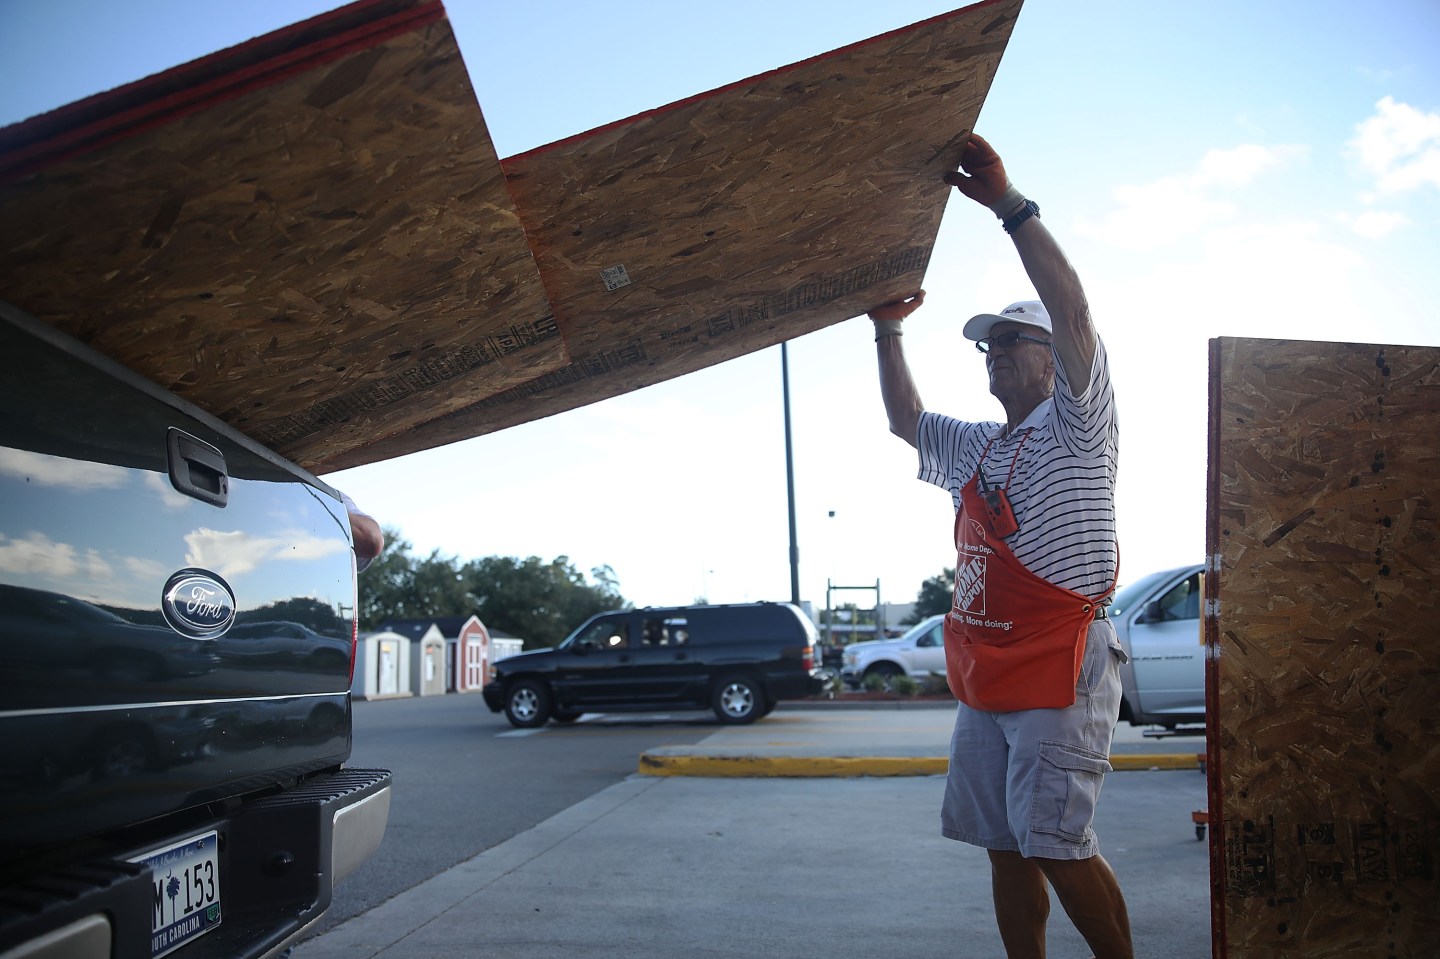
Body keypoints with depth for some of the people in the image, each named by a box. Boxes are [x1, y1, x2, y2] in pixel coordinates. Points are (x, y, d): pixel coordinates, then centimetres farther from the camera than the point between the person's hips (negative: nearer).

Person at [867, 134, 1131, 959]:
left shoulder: (1075, 426, -2)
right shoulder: (978, 449, 21)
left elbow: (1072, 311, -15)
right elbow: (905, 419, 29)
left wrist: (1009, 203, -18)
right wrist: (889, 332, 18)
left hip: (1062, 667, -8)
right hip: (985, 675, 8)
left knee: (1059, 848, -9)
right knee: (1006, 847, 8)